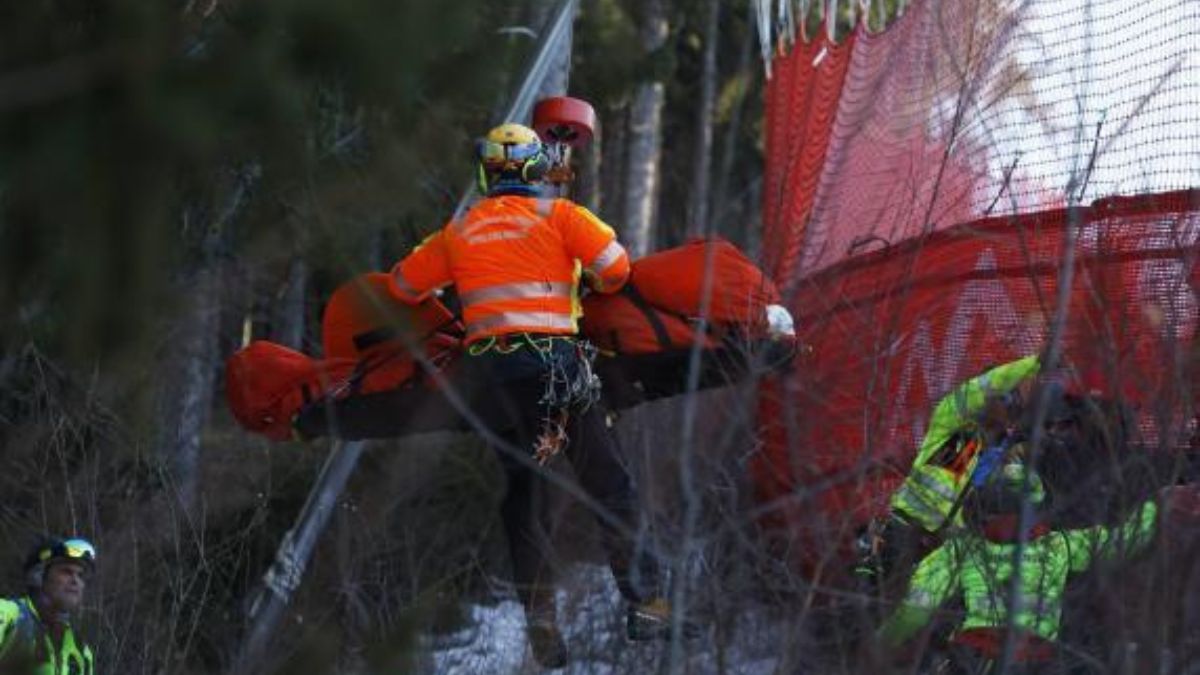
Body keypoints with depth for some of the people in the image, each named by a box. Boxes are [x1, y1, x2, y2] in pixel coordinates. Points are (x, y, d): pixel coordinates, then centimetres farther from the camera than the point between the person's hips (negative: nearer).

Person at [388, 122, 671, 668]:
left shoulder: (459, 232, 14)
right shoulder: (557, 214, 3)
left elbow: (404, 284, 23)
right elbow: (614, 264, -6)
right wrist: (597, 285, 17)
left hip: (488, 372, 3)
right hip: (554, 362, -3)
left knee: (522, 500, 11)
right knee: (609, 488, 5)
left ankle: (541, 623, 6)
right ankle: (643, 602, 0)